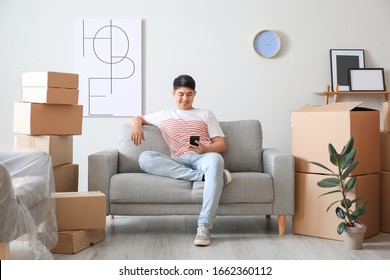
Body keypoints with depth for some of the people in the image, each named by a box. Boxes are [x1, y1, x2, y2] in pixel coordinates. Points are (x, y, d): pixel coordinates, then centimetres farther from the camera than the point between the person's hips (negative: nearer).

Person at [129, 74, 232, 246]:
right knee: (145, 158, -28)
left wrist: (205, 149, -9)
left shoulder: (205, 114, 24)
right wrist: (137, 124, 8)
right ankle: (204, 176, -34)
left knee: (216, 160, -40)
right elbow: (137, 118, 35)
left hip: (203, 157, -1)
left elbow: (222, 145, 15)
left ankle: (204, 226, -44)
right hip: (178, 162, 2)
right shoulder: (164, 116, 29)